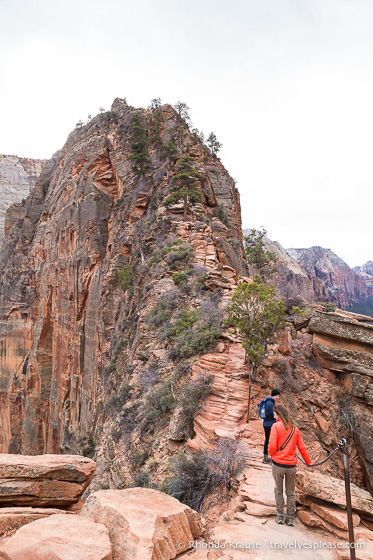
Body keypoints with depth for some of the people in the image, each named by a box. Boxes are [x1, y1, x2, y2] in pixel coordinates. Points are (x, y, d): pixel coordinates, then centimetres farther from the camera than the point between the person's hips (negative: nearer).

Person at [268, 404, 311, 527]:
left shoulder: (276, 426, -11)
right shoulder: (294, 428, 4)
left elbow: (272, 445, -16)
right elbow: (301, 447, 9)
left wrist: (271, 454, 6)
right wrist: (308, 461, 23)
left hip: (278, 463, -4)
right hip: (292, 465, 4)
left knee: (278, 491, 12)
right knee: (291, 492, 15)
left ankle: (280, 516, 15)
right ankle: (290, 518, 20)